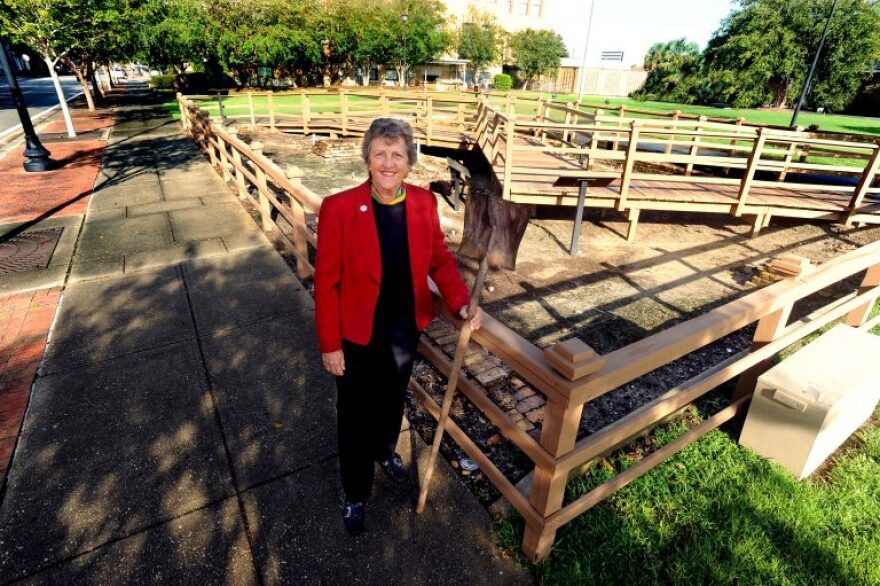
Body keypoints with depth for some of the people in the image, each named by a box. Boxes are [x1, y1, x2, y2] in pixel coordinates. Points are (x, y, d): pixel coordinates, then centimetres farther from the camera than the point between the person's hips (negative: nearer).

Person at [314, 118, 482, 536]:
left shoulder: (424, 203, -9)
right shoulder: (338, 208, -21)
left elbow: (439, 258, 1)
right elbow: (326, 282, -16)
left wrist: (461, 302, -15)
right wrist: (329, 344, -12)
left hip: (405, 330, 4)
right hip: (358, 336, -3)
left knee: (392, 400, 28)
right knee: (355, 416, 16)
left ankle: (385, 452, 60)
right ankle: (356, 494, 43)